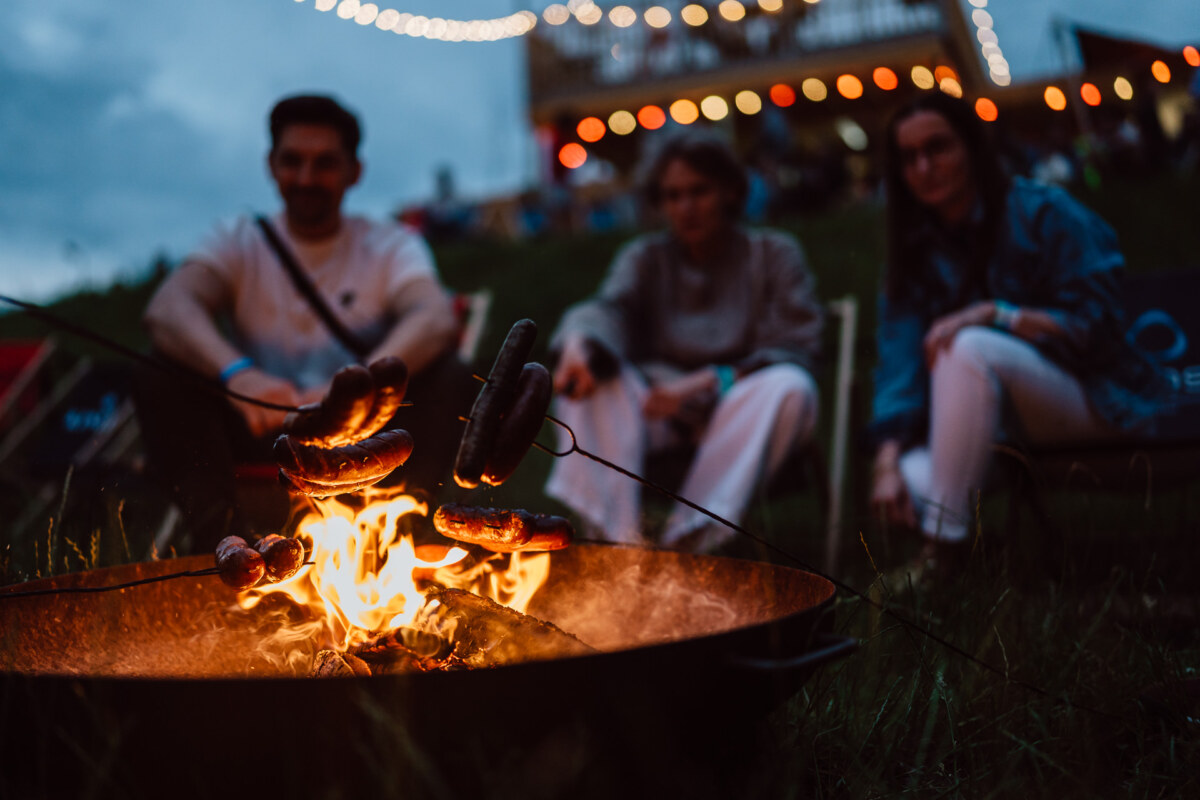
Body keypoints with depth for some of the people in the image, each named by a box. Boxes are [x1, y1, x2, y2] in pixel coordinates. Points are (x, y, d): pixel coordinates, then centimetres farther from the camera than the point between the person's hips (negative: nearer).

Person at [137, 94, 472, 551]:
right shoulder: (240, 243, 8)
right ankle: (222, 539, -30)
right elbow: (166, 310, -13)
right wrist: (237, 373, -36)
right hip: (258, 439, 1)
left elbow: (436, 321, -18)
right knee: (162, 374, -21)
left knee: (449, 379, -25)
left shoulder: (390, 247, 5)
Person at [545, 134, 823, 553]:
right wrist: (579, 342, -37)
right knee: (588, 373, -25)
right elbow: (609, 307, -11)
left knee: (791, 388, -33)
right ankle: (615, 532, -37)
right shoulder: (644, 257, 12)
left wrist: (707, 382, -18)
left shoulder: (773, 254, 7)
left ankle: (688, 538, -37)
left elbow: (793, 352, -4)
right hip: (659, 411, 1)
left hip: (742, 412, -1)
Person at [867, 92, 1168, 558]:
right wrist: (888, 458, -19)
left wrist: (995, 314, -26)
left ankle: (941, 551, -32)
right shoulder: (915, 250, 7)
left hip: (1092, 402, -4)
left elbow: (1096, 327, -12)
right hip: (998, 421, 5)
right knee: (912, 480, -26)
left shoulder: (1043, 214, -7)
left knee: (970, 347, -34)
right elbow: (900, 356, -6)